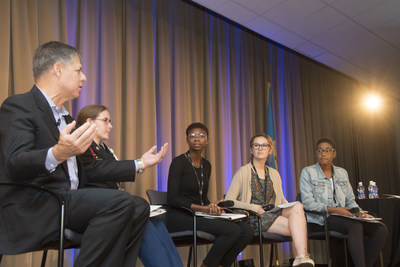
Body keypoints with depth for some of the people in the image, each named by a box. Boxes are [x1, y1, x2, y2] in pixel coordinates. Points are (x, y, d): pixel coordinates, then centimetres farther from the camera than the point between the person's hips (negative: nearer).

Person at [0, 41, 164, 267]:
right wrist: (57, 154, -42)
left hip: (65, 202, 9)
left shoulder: (66, 118, 20)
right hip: (31, 211, -9)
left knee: (139, 209, 2)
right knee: (120, 202, -27)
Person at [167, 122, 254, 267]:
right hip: (179, 217, -7)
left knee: (246, 230, -13)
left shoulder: (206, 165, 14)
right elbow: (172, 198, -12)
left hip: (198, 216, 7)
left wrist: (212, 206, -4)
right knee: (232, 230, -26)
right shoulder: (179, 162, -7)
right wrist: (203, 209, -18)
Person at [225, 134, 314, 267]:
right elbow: (228, 201, -5)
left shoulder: (274, 174, 19)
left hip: (273, 212, 6)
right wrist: (253, 207, -16)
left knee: (298, 206, -29)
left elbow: (281, 199, 20)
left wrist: (290, 207, -4)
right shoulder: (243, 172, 1)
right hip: (254, 217, -5)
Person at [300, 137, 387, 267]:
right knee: (356, 226, -34)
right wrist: (334, 209, -19)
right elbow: (308, 203, -9)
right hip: (320, 220, -6)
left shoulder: (342, 173, 18)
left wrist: (359, 212, -3)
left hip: (341, 217, 6)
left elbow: (350, 200, 20)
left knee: (381, 229, -18)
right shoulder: (308, 172, 1)